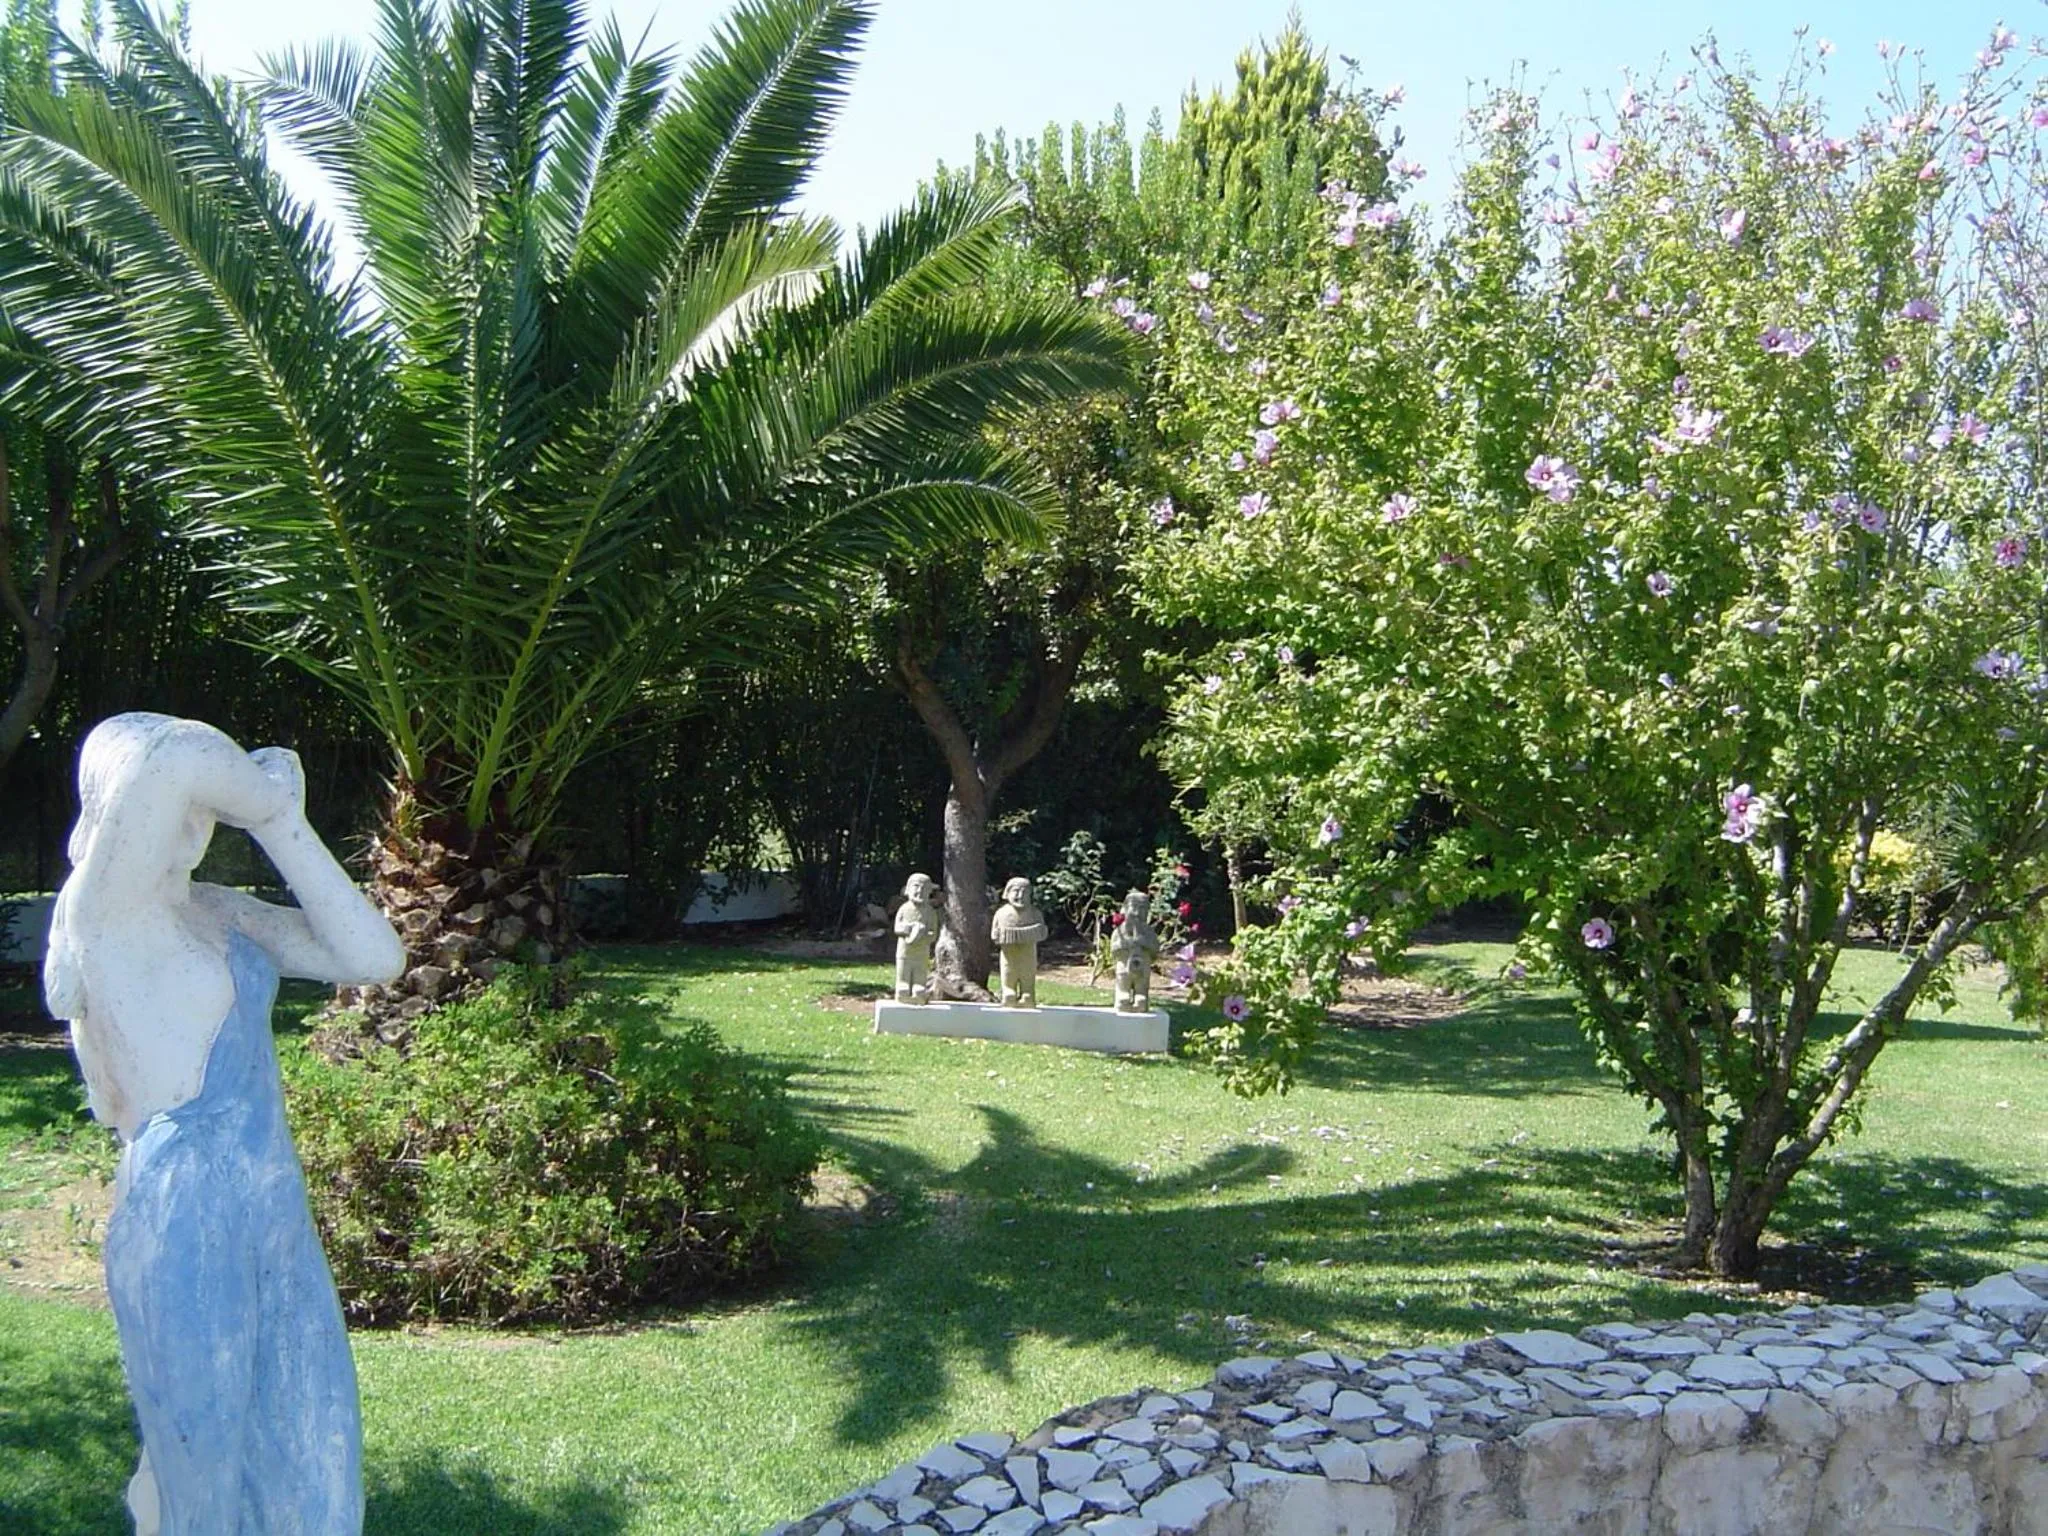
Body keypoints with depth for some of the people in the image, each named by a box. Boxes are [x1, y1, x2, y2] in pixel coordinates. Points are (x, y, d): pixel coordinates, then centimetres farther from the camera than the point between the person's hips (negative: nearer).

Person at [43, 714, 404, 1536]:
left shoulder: (219, 911, 8)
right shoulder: (99, 913, -12)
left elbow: (374, 958, 2)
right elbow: (173, 759, -30)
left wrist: (282, 824, 0)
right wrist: (271, 800, -10)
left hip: (280, 1221, 7)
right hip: (183, 1232, -7)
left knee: (311, 1467, 16)